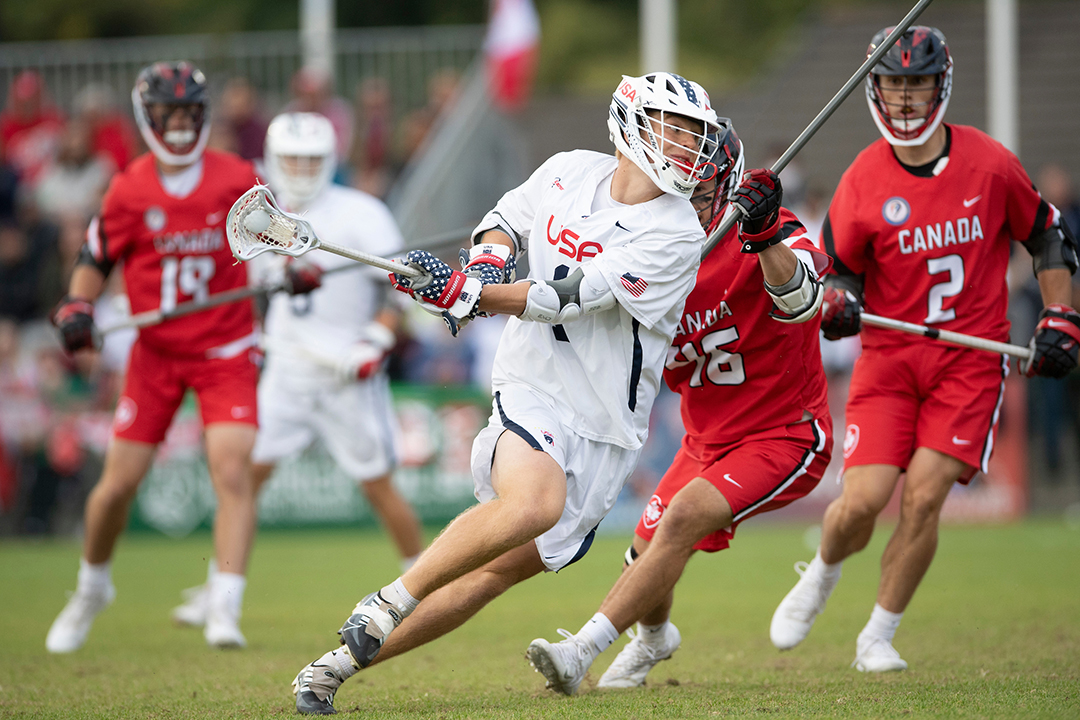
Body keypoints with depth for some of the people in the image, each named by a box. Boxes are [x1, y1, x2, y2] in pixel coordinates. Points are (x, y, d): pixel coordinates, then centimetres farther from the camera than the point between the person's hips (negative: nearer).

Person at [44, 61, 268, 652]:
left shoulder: (236, 180, -5)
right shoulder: (128, 191, -5)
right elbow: (94, 260, 6)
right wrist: (76, 309, -11)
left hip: (225, 351, -1)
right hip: (156, 351, 1)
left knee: (232, 471, -18)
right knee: (118, 482, 2)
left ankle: (225, 609, -20)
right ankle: (91, 586, 29)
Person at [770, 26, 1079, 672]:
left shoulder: (989, 164, -4)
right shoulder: (862, 183, -5)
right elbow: (842, 272, 6)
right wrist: (838, 306, -17)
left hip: (971, 357, 0)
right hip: (888, 355, 0)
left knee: (923, 496, -14)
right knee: (861, 502, -11)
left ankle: (879, 637, 5)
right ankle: (821, 577, 25)